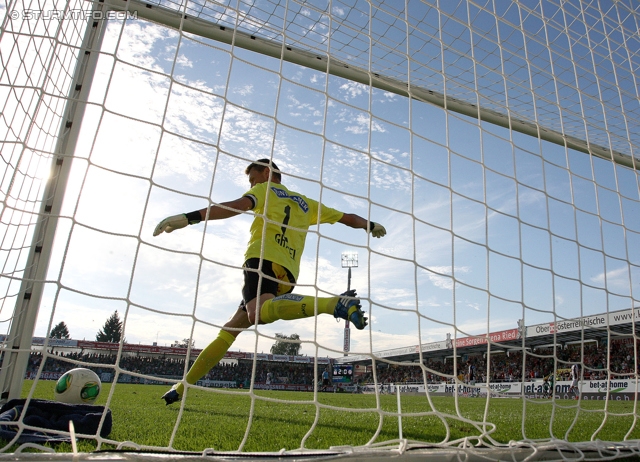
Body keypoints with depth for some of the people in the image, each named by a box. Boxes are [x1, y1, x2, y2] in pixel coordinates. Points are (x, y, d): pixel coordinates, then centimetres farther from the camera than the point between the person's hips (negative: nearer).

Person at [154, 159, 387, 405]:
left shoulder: (265, 189, 16)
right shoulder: (307, 204, 31)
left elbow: (238, 206, -5)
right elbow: (347, 218, 36)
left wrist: (188, 217, -14)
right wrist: (371, 226, 56)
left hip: (264, 260, -7)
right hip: (287, 275, 7)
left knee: (258, 311, -38)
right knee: (229, 330, 14)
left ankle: (334, 304, -51)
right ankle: (182, 387, 16)